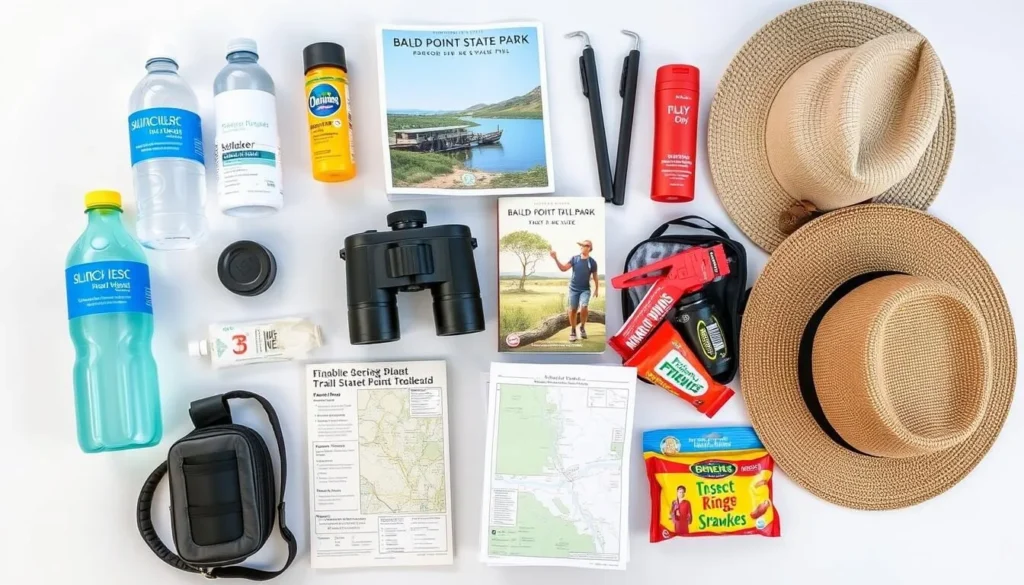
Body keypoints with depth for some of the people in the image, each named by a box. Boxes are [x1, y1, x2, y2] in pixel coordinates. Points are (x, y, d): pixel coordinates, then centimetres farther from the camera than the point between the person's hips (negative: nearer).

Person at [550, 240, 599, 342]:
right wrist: (556, 259, -21)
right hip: (573, 289, 1)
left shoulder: (592, 262, -6)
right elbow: (563, 268, -9)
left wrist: (596, 289, 12)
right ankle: (573, 331, 20)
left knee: (583, 307, -21)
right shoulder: (574, 259, -5)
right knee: (572, 310, 4)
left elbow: (595, 276, 6)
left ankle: (582, 327, 3)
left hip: (585, 289, -1)